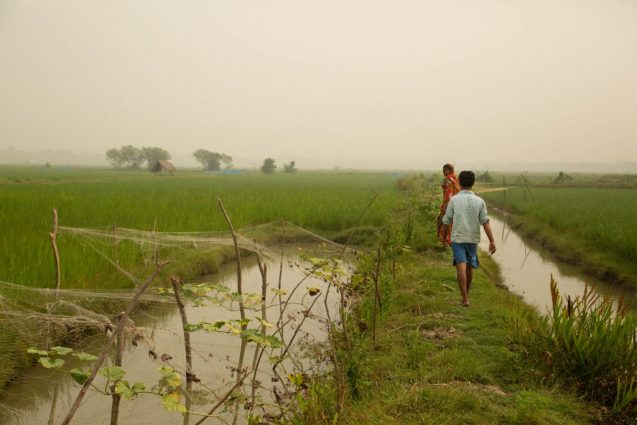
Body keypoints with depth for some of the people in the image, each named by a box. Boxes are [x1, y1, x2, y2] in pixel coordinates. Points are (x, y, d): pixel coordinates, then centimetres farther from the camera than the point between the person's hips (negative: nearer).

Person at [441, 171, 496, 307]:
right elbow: (485, 222, -7)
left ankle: (465, 298, -18)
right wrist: (492, 241, -8)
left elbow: (446, 221, -1)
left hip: (457, 238, -3)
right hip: (473, 239, 3)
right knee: (469, 267, 18)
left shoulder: (454, 200, -4)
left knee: (461, 267, -9)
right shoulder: (479, 201, 0)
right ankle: (466, 294, 34)